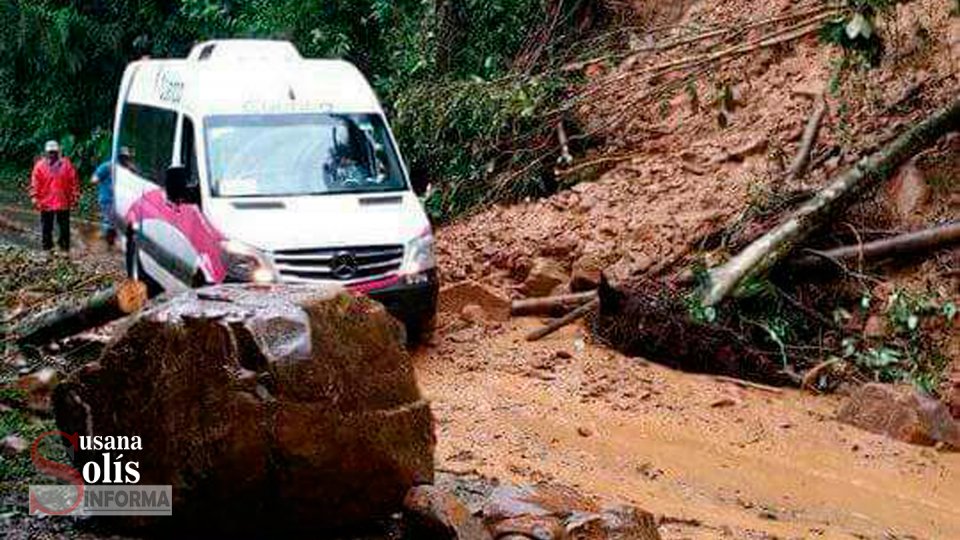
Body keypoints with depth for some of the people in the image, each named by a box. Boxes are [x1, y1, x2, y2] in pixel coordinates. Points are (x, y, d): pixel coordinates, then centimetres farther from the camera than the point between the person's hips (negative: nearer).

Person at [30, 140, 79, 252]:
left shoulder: (66, 164, 0)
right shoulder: (40, 165, 0)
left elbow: (74, 181, 1)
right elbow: (35, 183, -1)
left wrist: (75, 196, -1)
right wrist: (34, 197, -7)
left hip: (63, 202, 0)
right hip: (45, 203, 0)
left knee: (64, 226, 6)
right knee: (46, 227, 8)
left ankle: (64, 246, 16)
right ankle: (47, 246, 18)